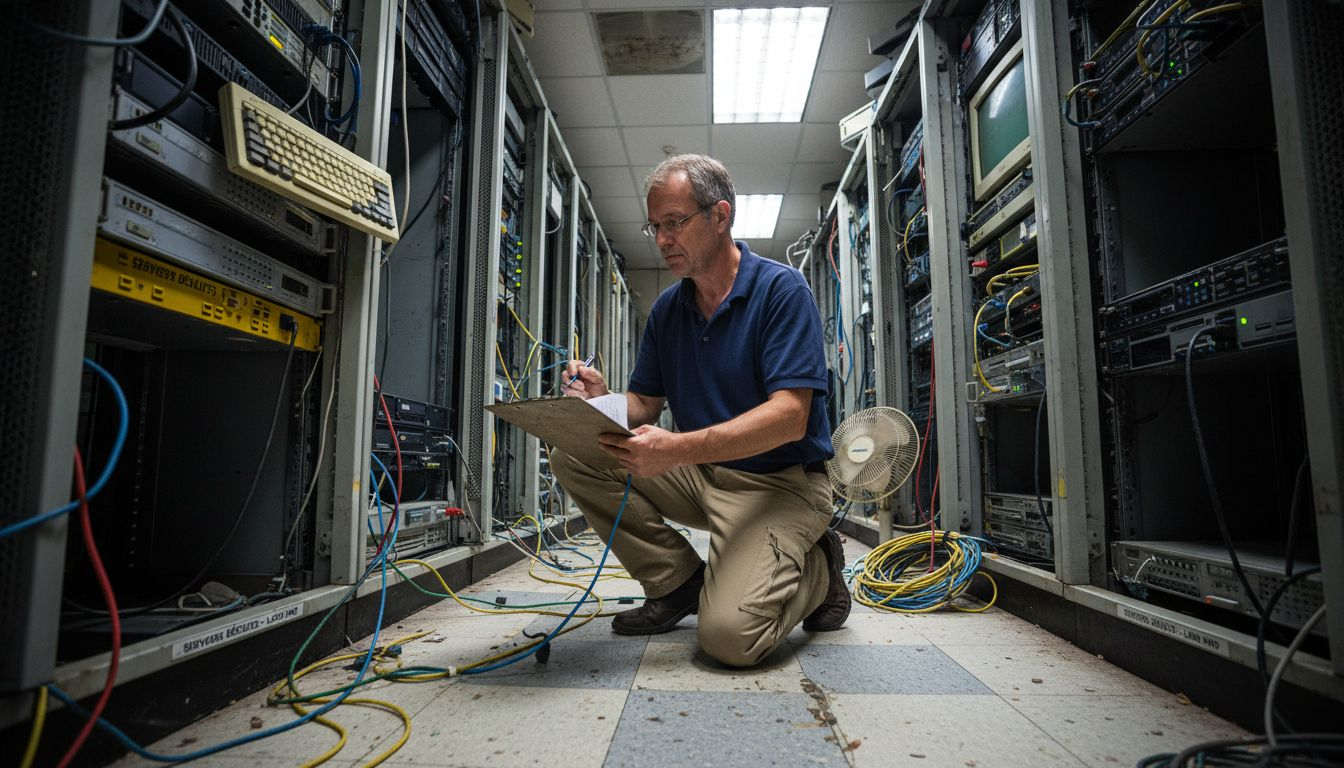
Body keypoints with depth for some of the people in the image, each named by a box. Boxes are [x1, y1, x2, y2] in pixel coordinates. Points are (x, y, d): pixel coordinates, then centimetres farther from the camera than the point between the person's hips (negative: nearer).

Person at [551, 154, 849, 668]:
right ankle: (679, 583, 1)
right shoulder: (667, 309, 7)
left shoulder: (781, 289, -12)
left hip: (778, 482, -6)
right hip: (698, 475, 6)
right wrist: (603, 401, -16)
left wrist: (679, 449, -35)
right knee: (572, 457, -10)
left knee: (730, 634, -26)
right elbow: (646, 405, 9)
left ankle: (816, 568, 7)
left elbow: (789, 417, -23)